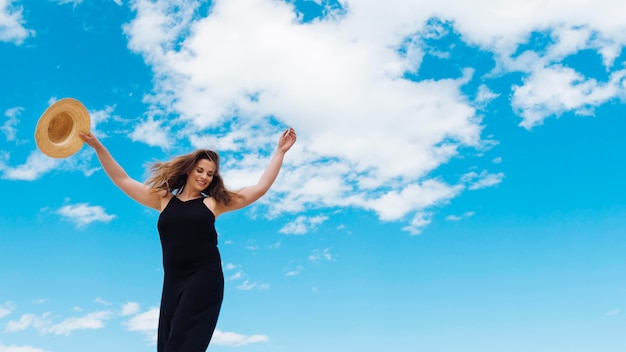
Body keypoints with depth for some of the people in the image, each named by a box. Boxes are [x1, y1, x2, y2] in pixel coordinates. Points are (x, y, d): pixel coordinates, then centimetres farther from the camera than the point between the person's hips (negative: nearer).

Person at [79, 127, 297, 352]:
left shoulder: (213, 203, 8)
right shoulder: (164, 200, 14)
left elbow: (261, 187, 7)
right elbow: (122, 180, 16)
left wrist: (280, 151, 6)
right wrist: (98, 147, 12)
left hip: (204, 279, -3)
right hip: (173, 281, 3)